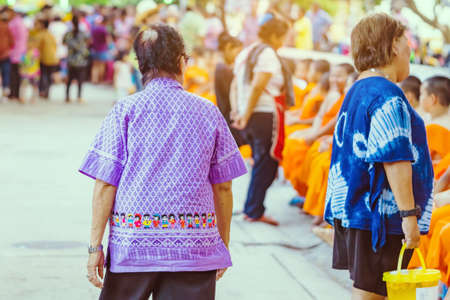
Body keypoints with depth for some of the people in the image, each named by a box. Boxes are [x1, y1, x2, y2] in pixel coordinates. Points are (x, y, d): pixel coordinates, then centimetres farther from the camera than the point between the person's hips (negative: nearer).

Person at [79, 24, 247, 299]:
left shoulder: (124, 111, -2)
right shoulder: (208, 112, 3)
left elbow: (105, 185, -4)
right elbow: (223, 187, 6)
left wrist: (95, 246, 1)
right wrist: (223, 245, 17)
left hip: (132, 245, 0)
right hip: (196, 245, 1)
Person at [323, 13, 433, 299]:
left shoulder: (356, 91, 15)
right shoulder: (388, 96, -16)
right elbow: (395, 160, -22)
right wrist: (409, 214, -22)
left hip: (352, 209, 10)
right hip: (380, 212, -10)